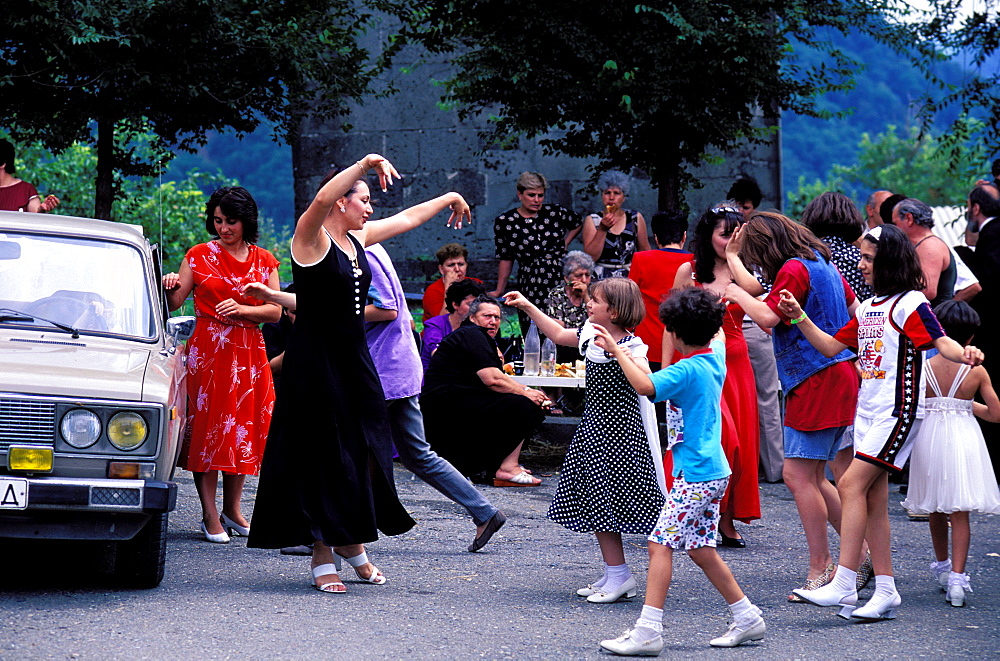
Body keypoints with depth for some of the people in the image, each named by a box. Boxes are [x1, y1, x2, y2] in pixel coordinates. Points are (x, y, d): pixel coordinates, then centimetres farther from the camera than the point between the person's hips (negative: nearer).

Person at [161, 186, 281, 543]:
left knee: (243, 427, 5)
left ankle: (232, 509, 16)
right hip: (208, 350, -3)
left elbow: (275, 311, 2)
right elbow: (175, 303, 0)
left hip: (249, 352, 3)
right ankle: (210, 515, -5)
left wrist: (242, 309, -14)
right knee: (208, 424, -6)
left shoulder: (264, 261, 9)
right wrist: (171, 287, -21)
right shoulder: (200, 255, 4)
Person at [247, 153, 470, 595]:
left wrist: (448, 199, 41)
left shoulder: (358, 239, 12)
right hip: (315, 360, -7)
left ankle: (352, 542, 19)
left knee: (364, 453, 5)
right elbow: (321, 200, -32)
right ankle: (322, 556, 4)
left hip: (354, 359, 8)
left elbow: (407, 219, 28)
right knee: (322, 456, -3)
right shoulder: (312, 238, -10)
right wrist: (365, 164, -37)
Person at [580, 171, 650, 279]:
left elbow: (645, 251, 15)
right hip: (601, 279, -1)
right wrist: (603, 229, -11)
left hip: (629, 278, 1)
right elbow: (590, 258, -4)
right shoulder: (592, 220, 5)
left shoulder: (636, 218, 8)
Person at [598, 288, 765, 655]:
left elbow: (645, 385, -31)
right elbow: (717, 336, 32)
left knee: (660, 543, -10)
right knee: (700, 548, 17)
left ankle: (648, 631, -16)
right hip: (713, 471, 9)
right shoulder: (716, 360, 8)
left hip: (694, 476, -9)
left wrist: (617, 351, -23)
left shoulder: (686, 370, -17)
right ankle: (746, 617, 23)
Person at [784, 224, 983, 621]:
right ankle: (885, 592, 11)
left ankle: (843, 585, -18)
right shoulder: (867, 308, 16)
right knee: (873, 499, 7)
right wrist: (800, 318, 8)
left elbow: (940, 341, -21)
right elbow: (831, 347, 20)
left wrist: (963, 354, -43)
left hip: (897, 409, -9)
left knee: (851, 485, -16)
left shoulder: (909, 303, -9)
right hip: (868, 409, 9)